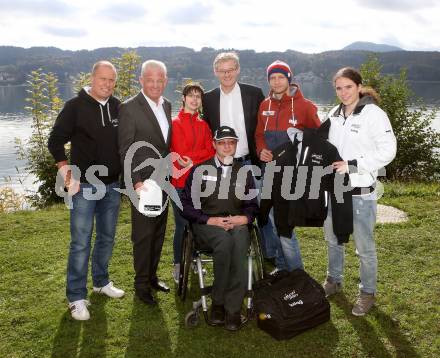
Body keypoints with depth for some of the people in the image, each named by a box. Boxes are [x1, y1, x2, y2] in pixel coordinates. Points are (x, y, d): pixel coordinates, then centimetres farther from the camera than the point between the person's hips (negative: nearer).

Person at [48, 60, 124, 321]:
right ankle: (77, 297, 7)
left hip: (112, 185, 5)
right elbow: (55, 141, -4)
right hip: (85, 185, -4)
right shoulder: (76, 106, -7)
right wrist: (67, 171, -12)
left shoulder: (118, 107, 4)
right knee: (81, 242, -3)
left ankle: (101, 282, 33)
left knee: (107, 238, 15)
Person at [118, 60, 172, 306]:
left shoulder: (167, 105, 8)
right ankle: (141, 283, 18)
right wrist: (137, 182, -21)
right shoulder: (129, 108, -12)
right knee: (143, 235, 2)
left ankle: (152, 275, 31)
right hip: (143, 181, -6)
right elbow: (125, 151, -14)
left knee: (159, 232, 15)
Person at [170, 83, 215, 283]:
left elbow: (211, 151, 3)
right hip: (181, 182, -5)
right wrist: (201, 156, -9)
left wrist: (191, 159, -10)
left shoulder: (203, 125, 13)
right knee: (182, 225, -1)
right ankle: (178, 267, 11)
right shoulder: (176, 123, -2)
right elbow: (180, 153, -10)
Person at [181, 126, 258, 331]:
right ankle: (219, 303, -25)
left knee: (239, 243, -35)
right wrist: (210, 220, -11)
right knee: (225, 241, -36)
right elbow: (187, 205, 3)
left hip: (236, 224, 2)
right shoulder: (200, 170, 9)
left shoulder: (244, 172, 18)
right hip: (206, 225, -2)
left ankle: (232, 308, -31)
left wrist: (244, 218, -4)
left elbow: (252, 206, 19)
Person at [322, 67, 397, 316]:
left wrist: (352, 165, -20)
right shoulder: (334, 115, 7)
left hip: (361, 192, -7)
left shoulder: (373, 114, -12)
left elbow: (387, 151, -16)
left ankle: (368, 292, 23)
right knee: (333, 239, 21)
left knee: (365, 246, 4)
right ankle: (334, 281, 41)